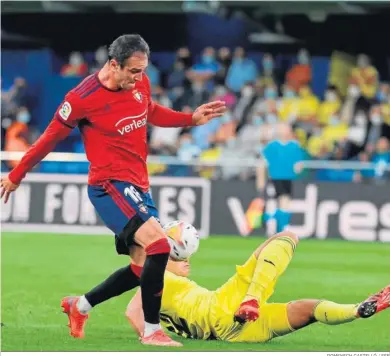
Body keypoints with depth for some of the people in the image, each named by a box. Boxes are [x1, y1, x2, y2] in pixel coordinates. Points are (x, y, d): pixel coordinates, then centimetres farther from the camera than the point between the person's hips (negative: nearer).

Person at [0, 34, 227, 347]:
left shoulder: (140, 84, 3)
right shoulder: (83, 98, -16)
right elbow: (51, 137, -4)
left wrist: (192, 119, 13)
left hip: (138, 187, 8)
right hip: (110, 186, -8)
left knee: (145, 265, 12)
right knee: (158, 245, -24)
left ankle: (80, 305, 30)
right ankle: (152, 331, -15)